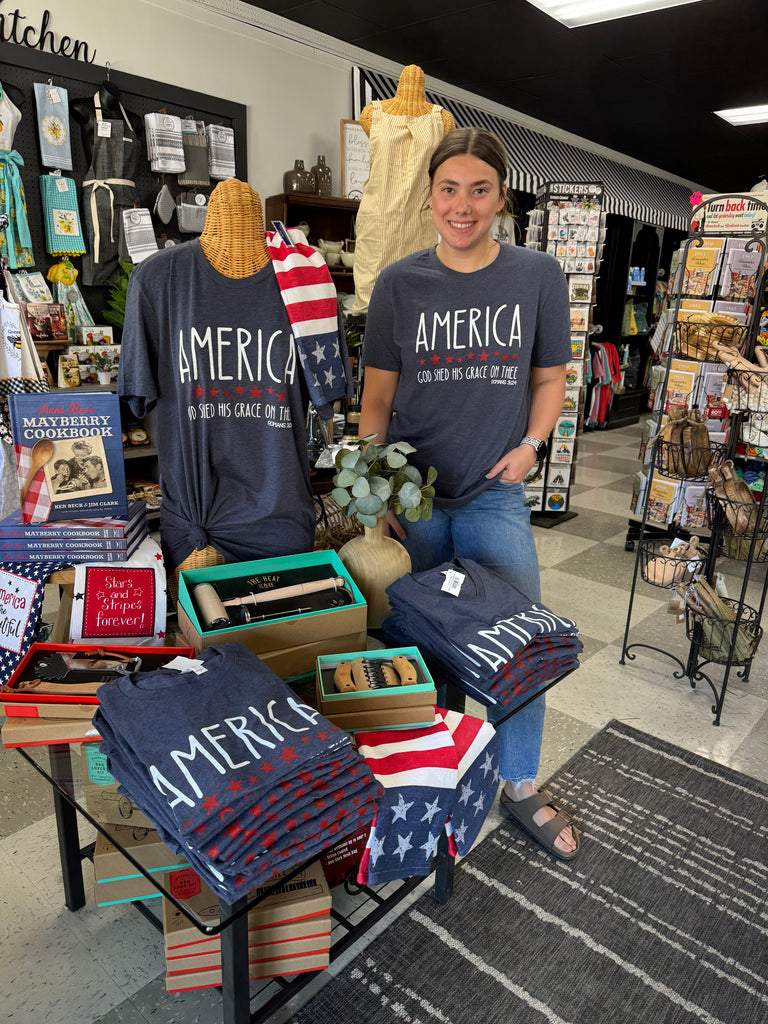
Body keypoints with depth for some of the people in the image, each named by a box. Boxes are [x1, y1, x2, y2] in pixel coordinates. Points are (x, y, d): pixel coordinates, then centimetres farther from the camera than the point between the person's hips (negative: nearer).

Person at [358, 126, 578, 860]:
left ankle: (521, 789, 27)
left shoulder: (538, 276, 1)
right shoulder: (398, 284, 0)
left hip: (495, 494, 1)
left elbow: (549, 376, 11)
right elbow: (376, 396, 3)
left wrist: (530, 444, -6)